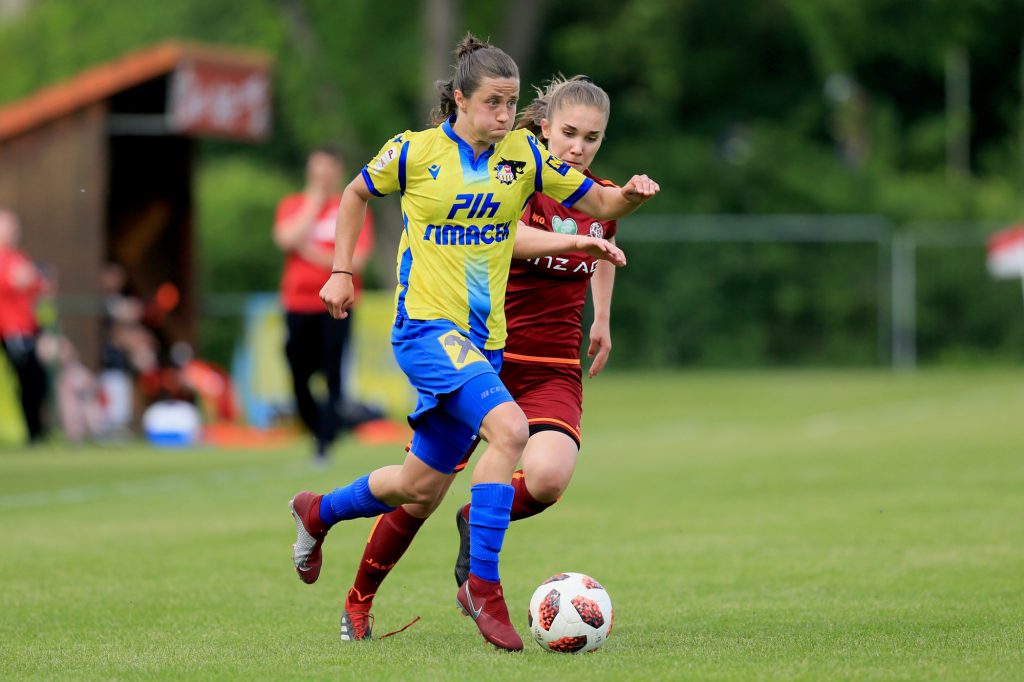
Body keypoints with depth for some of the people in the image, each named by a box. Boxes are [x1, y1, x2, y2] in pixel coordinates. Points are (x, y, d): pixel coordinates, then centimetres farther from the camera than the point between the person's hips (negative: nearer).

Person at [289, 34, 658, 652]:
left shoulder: (524, 155, 2)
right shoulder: (415, 153, -6)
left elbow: (599, 202, 7)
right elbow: (357, 194, 12)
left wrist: (632, 196, -14)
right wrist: (342, 272, 9)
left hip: (485, 338, 5)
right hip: (426, 325, -5)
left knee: (421, 488, 14)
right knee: (508, 427, -29)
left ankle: (319, 512, 43)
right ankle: (483, 585, -22)